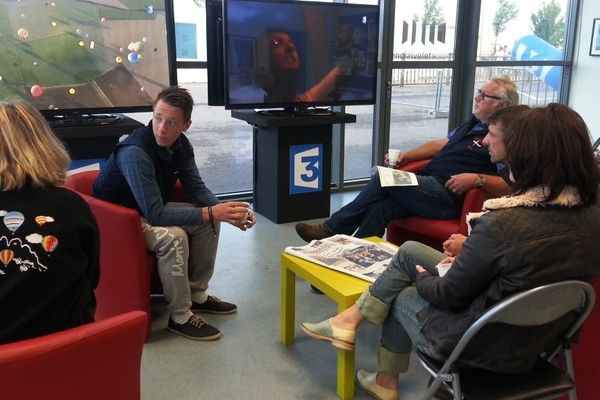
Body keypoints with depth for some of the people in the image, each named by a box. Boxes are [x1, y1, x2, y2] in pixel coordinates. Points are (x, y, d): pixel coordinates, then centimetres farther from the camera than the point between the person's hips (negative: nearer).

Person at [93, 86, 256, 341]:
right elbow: (155, 214, -37)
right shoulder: (135, 152, -32)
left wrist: (224, 211, -25)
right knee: (173, 237, -32)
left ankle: (197, 294, 9)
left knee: (209, 220, -4)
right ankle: (180, 317, -15)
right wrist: (211, 213, -40)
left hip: (151, 210, 8)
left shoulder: (180, 145, -8)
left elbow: (196, 189, -5)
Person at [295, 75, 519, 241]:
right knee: (379, 207, -18)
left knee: (384, 179, -18)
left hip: (449, 196, -8)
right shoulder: (474, 124, 25)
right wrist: (406, 156, 16)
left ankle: (332, 229, -8)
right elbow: (440, 144, 29)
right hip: (429, 185, 8)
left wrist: (477, 178, -25)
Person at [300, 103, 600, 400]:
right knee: (409, 251, 14)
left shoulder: (502, 224, -32)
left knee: (401, 296, 22)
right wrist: (469, 254, 5)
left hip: (486, 346, -7)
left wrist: (422, 278, 3)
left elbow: (448, 296, -18)